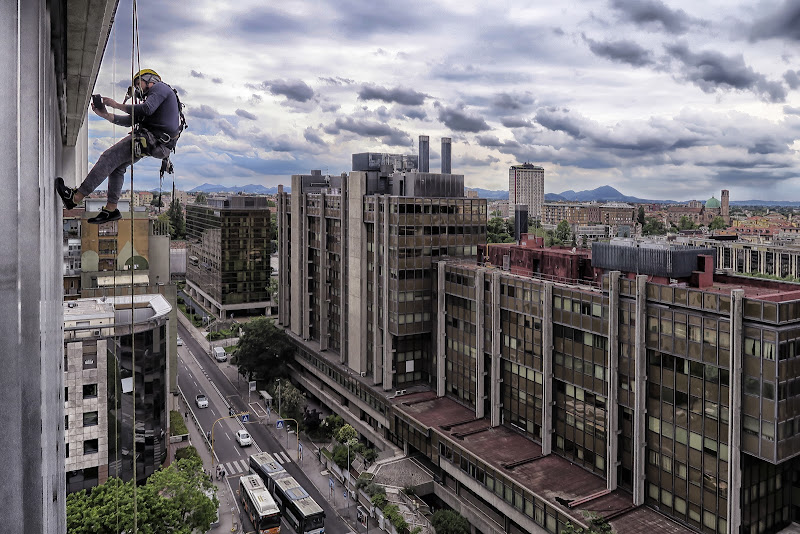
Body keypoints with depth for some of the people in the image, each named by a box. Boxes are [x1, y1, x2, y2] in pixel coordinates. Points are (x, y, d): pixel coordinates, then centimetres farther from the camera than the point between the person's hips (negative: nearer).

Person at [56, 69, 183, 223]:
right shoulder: (152, 97, 34)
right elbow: (130, 120, 25)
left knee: (108, 158, -12)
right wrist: (105, 114, 15)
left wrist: (117, 105, -4)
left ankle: (75, 198, -12)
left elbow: (146, 109, -15)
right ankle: (111, 209, 12)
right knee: (117, 166, 13)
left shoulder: (159, 87, 4)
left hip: (153, 138, -10)